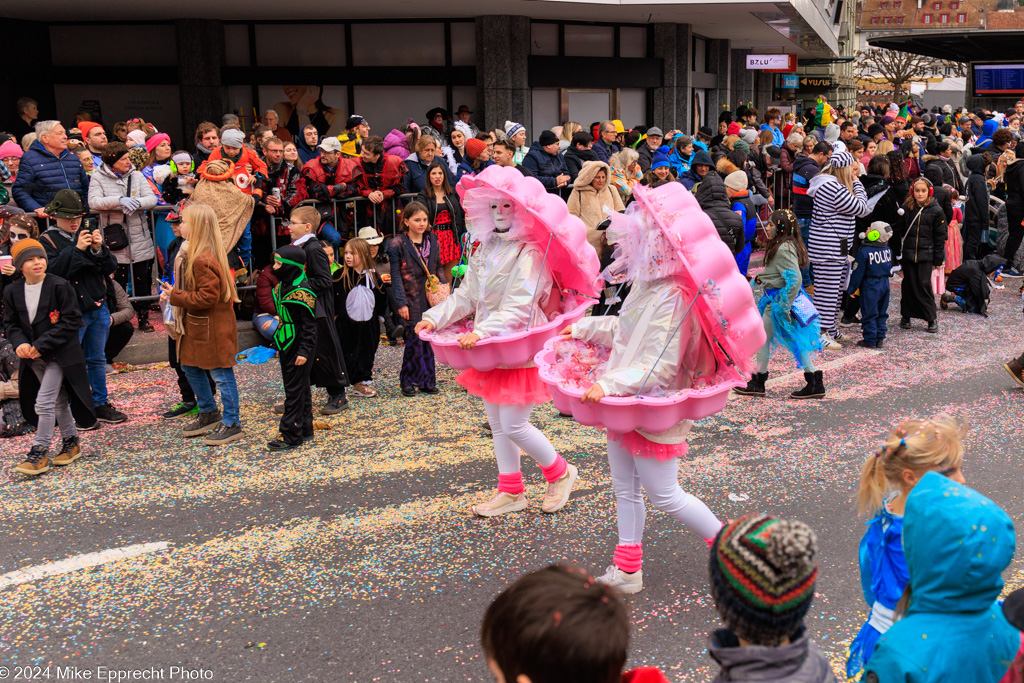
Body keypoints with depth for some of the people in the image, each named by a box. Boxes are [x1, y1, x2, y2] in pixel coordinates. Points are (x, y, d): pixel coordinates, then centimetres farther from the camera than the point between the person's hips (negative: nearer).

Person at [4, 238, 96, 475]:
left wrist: (42, 344, -18)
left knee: (44, 402, -10)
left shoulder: (60, 286, -13)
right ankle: (71, 442, 30)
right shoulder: (12, 291, 3)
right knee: (58, 401, 15)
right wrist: (20, 343, -13)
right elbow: (11, 323, 9)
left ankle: (39, 453, -2)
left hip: (59, 354, -5)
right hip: (33, 357, 5)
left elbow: (71, 321, -14)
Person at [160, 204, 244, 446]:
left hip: (212, 328, -11)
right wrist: (173, 293, 5)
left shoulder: (203, 260, -24)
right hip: (196, 325, 11)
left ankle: (231, 424, 10)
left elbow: (208, 297, -26)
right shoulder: (192, 254, 10)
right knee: (190, 368, 20)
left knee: (221, 374, -1)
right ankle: (209, 414, 35)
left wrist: (175, 297, -18)